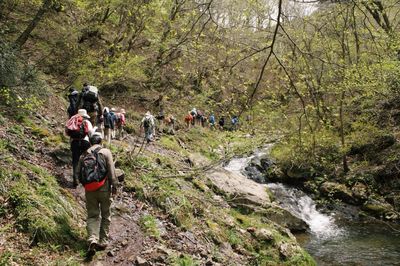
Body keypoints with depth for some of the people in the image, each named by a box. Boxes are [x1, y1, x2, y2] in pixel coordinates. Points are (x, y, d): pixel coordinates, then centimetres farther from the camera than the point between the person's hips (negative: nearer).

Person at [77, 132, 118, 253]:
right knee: (105, 215, 11)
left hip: (89, 189, 3)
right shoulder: (105, 152, -1)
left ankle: (92, 239, -11)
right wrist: (114, 185, -4)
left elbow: (78, 173, 10)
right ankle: (103, 241, 13)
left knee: (92, 215, 8)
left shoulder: (84, 154, 10)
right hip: (103, 187, -2)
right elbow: (111, 170, -8)